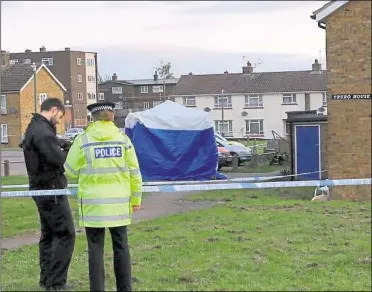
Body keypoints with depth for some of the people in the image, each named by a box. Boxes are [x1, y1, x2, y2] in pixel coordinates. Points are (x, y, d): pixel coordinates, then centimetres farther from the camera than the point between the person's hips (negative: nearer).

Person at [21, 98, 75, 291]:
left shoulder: (34, 128, 13)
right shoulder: (43, 132, -20)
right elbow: (59, 159, -26)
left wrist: (64, 149, -3)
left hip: (41, 189, 11)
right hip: (51, 189, -11)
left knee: (49, 234, 16)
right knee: (65, 234, -7)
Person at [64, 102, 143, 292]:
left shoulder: (83, 140, -5)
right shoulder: (123, 139, 0)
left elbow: (70, 171, 1)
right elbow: (134, 172, 2)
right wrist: (136, 198, 11)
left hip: (93, 204, -2)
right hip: (119, 204, 2)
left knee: (96, 249, 4)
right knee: (121, 247, 12)